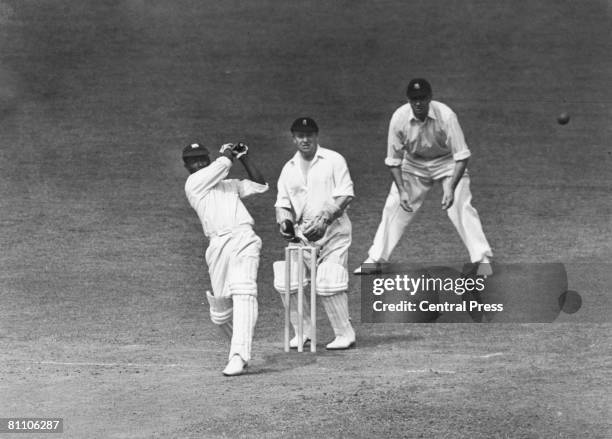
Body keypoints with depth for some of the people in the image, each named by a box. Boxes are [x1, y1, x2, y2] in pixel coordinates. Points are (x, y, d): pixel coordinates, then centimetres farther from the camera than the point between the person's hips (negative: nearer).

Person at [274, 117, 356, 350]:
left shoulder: (333, 160, -1)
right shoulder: (289, 169, 14)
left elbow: (344, 196, -9)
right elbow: (283, 202, 13)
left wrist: (324, 219, -22)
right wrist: (284, 221, -9)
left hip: (332, 232, -5)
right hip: (302, 234, 5)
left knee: (327, 285, -16)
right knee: (286, 283, -4)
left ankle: (345, 334, -4)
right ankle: (303, 332, 12)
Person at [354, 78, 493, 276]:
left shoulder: (445, 116, -31)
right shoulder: (399, 118, -23)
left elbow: (461, 156, -29)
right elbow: (393, 160, -12)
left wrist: (451, 188, -39)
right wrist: (402, 190, -23)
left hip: (447, 162, -3)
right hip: (414, 164, 3)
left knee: (461, 207, -18)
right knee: (393, 207, -2)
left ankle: (482, 259, -9)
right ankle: (375, 260, 10)